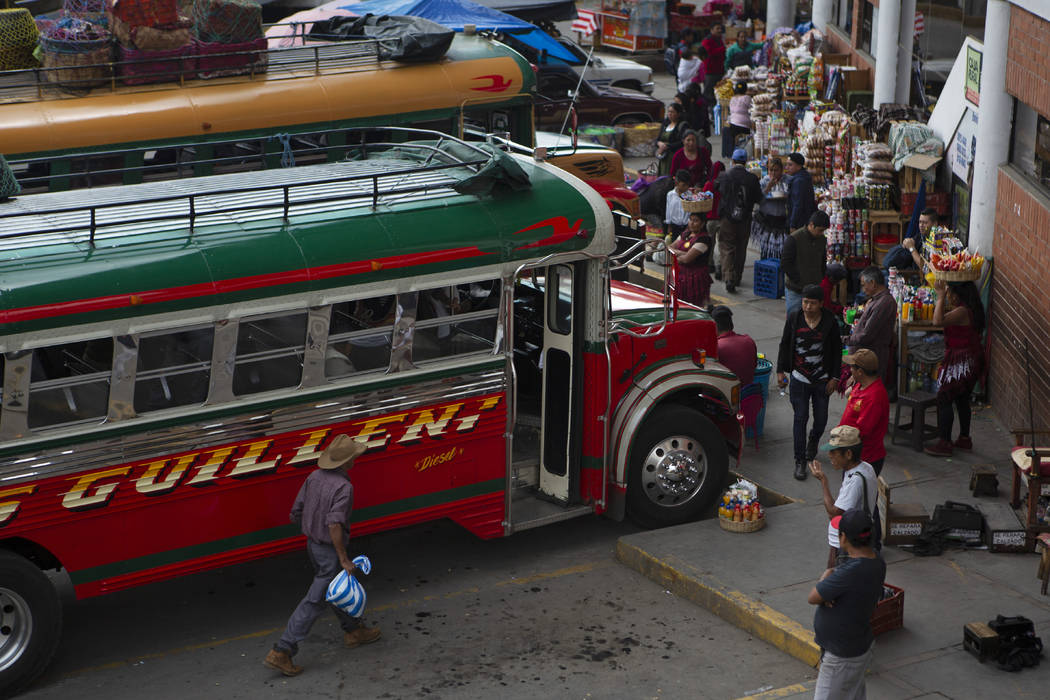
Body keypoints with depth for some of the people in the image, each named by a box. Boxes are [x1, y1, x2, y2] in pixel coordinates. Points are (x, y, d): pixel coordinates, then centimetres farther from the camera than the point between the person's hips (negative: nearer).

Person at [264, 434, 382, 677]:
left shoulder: (315, 477, -3)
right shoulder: (343, 487, -25)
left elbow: (296, 513, 3)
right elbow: (334, 524, -34)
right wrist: (344, 559, -28)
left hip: (313, 544, 8)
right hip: (330, 550, -8)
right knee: (315, 601, -1)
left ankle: (353, 631, 45)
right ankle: (281, 652, -1)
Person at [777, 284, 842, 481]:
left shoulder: (830, 323, -7)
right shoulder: (793, 319, -5)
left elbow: (837, 351, 1)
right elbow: (784, 345, 5)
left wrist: (834, 378, 0)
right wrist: (780, 371, 3)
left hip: (822, 380, 1)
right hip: (799, 379, 0)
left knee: (821, 418, 11)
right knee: (800, 418, -2)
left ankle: (813, 441, 45)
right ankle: (800, 461, 6)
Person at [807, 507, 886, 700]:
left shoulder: (852, 572, -34)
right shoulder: (876, 560, -5)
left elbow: (813, 598, -22)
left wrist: (826, 576, -4)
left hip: (843, 657, -9)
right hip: (861, 645, 9)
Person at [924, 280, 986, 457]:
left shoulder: (962, 311, -23)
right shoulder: (971, 309, 9)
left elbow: (938, 321, -34)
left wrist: (940, 296, -25)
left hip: (961, 361, -10)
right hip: (971, 360, 10)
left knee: (943, 399, -5)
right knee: (962, 399, 21)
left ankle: (944, 443, -3)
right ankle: (964, 439, 31)